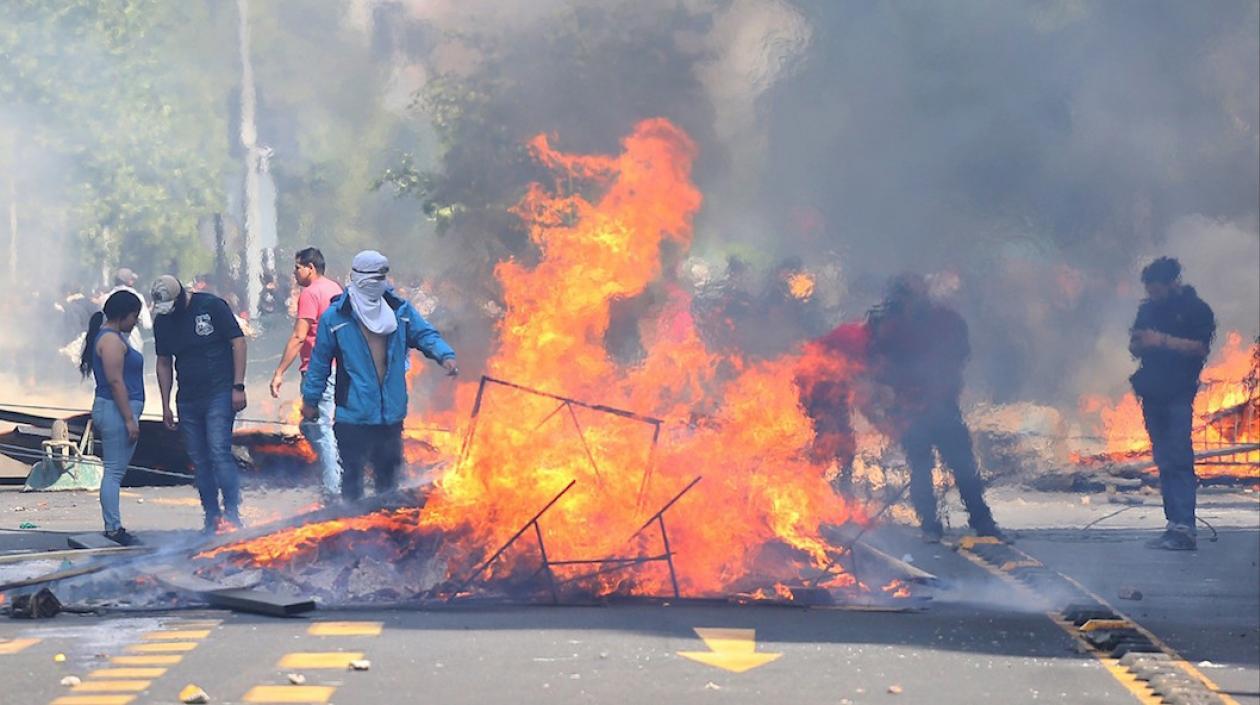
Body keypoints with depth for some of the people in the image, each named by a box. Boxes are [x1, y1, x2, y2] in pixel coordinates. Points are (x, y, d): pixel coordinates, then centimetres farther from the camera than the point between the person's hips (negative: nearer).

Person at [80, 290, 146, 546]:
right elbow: (116, 381, -19)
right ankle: (113, 527, -10)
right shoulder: (111, 340, -13)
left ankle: (113, 527, 12)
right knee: (114, 471, -9)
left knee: (115, 472, 10)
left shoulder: (113, 337, 19)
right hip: (116, 410, -11)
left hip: (113, 412, 11)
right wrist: (129, 419, -19)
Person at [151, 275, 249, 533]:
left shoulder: (212, 306, -7)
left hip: (219, 394, -5)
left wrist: (238, 386, -11)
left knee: (219, 452, -16)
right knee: (199, 461, 6)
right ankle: (212, 518, 12)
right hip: (188, 400, 5)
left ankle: (232, 513, -12)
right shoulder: (162, 321, 8)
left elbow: (238, 342, -6)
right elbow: (164, 364, 17)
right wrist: (166, 405, 14)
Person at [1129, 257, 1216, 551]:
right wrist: (1139, 343, -3)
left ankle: (1185, 529, -19)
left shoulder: (1196, 309, -3)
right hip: (1152, 393, 7)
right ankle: (1174, 525, 10)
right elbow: (1135, 348, 20)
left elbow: (1201, 348, -12)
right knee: (1164, 460, 7)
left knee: (1178, 459, -14)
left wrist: (1163, 341, -20)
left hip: (1179, 395, -7)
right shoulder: (1148, 309, 16)